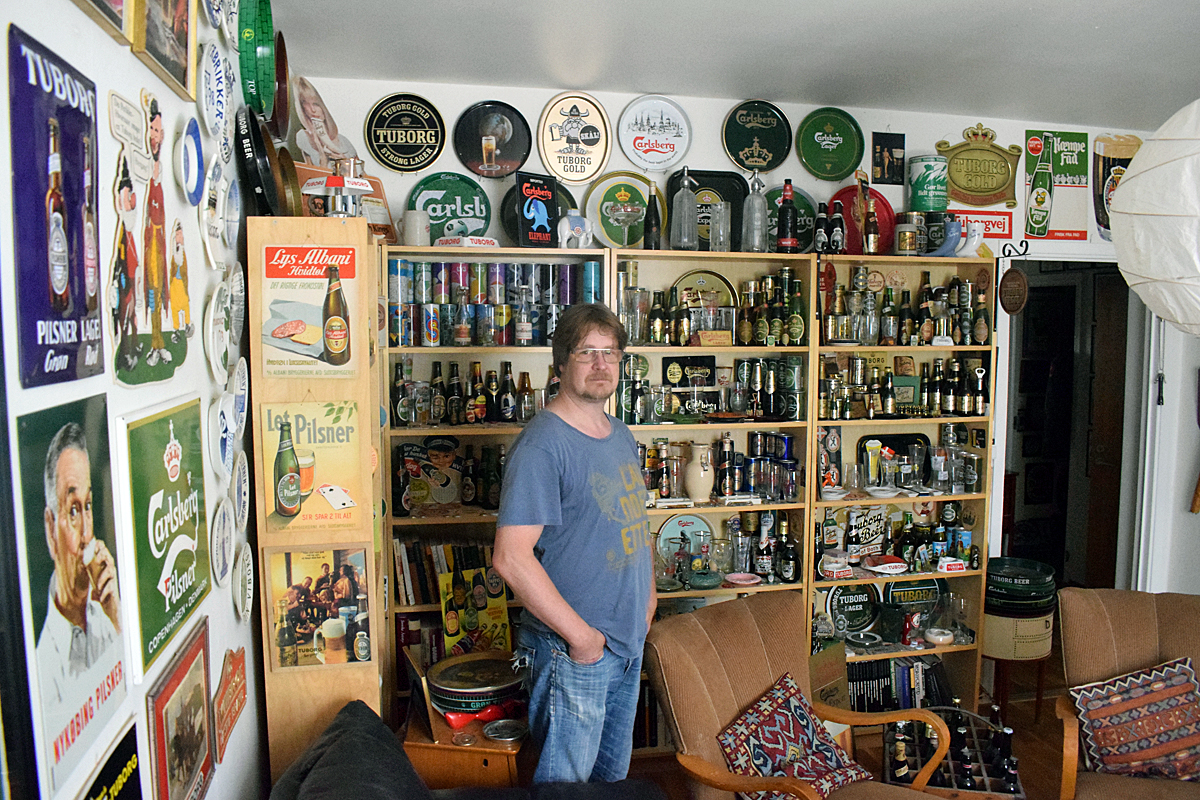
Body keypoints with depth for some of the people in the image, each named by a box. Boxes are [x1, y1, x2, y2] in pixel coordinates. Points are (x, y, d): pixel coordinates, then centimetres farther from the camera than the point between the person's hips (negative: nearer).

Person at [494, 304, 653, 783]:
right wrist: (579, 634, -21)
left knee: (613, 775, 23)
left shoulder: (621, 437, 8)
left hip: (629, 641, 8)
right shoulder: (542, 445, -20)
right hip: (571, 651, -8)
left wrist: (648, 591, 10)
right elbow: (511, 557, -26)